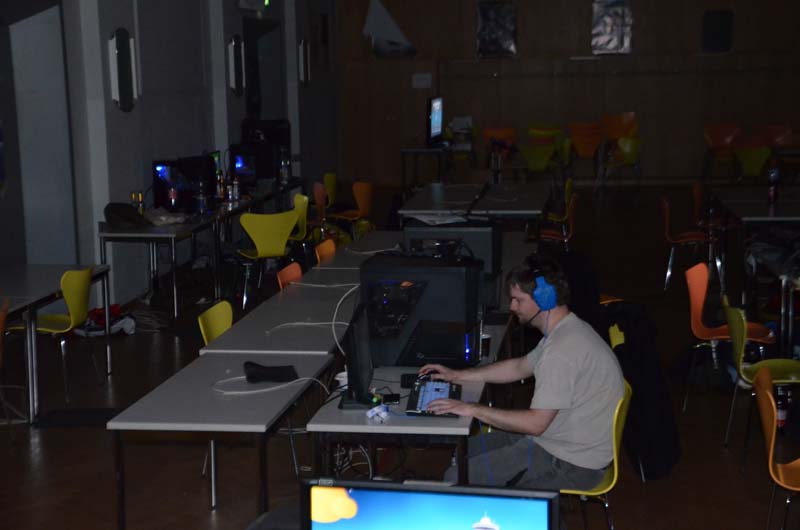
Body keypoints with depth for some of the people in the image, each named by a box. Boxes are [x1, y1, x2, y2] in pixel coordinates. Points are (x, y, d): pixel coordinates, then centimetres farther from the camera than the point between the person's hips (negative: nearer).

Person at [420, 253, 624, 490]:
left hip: (571, 466, -10)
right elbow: (519, 367, 21)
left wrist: (473, 409, -20)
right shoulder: (566, 330, 7)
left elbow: (535, 422, -28)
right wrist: (456, 375, 18)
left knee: (457, 479, -11)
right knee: (466, 450, 16)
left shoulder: (563, 350, -28)